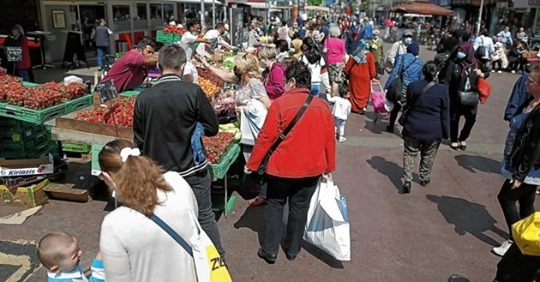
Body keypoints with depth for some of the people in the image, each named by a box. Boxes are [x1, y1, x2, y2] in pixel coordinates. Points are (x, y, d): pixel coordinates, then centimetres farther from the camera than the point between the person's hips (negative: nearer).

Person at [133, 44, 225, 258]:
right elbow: (212, 128, -8)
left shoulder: (143, 97, -7)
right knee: (204, 216, 14)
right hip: (193, 170, -2)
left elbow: (139, 140, 1)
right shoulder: (192, 91, -16)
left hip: (160, 172, 2)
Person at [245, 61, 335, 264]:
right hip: (312, 169, 3)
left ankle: (270, 251, 20)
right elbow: (329, 140, 2)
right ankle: (292, 249, 30)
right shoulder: (322, 105, -3)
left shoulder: (280, 104, -15)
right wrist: (329, 167, 14)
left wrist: (252, 164, -2)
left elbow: (266, 138, -13)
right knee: (299, 207, 16)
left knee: (275, 205, 14)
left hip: (282, 167, -3)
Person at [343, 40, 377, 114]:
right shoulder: (369, 55, -6)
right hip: (365, 76, -2)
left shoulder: (354, 54, -2)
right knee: (364, 92, 7)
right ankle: (362, 107, 1)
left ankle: (354, 107, 18)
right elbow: (372, 67, -6)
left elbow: (348, 65, 1)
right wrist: (373, 75, 3)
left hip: (354, 75, 2)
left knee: (355, 91, 13)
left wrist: (345, 71, 13)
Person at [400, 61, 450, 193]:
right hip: (433, 130, 0)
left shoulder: (412, 86, -6)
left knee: (410, 154, 11)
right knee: (428, 156, 18)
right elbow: (445, 113, -6)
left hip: (413, 128, 1)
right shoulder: (443, 89, -11)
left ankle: (407, 180, 1)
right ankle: (424, 178, 33)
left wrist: (405, 122, 18)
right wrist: (446, 132, 3)